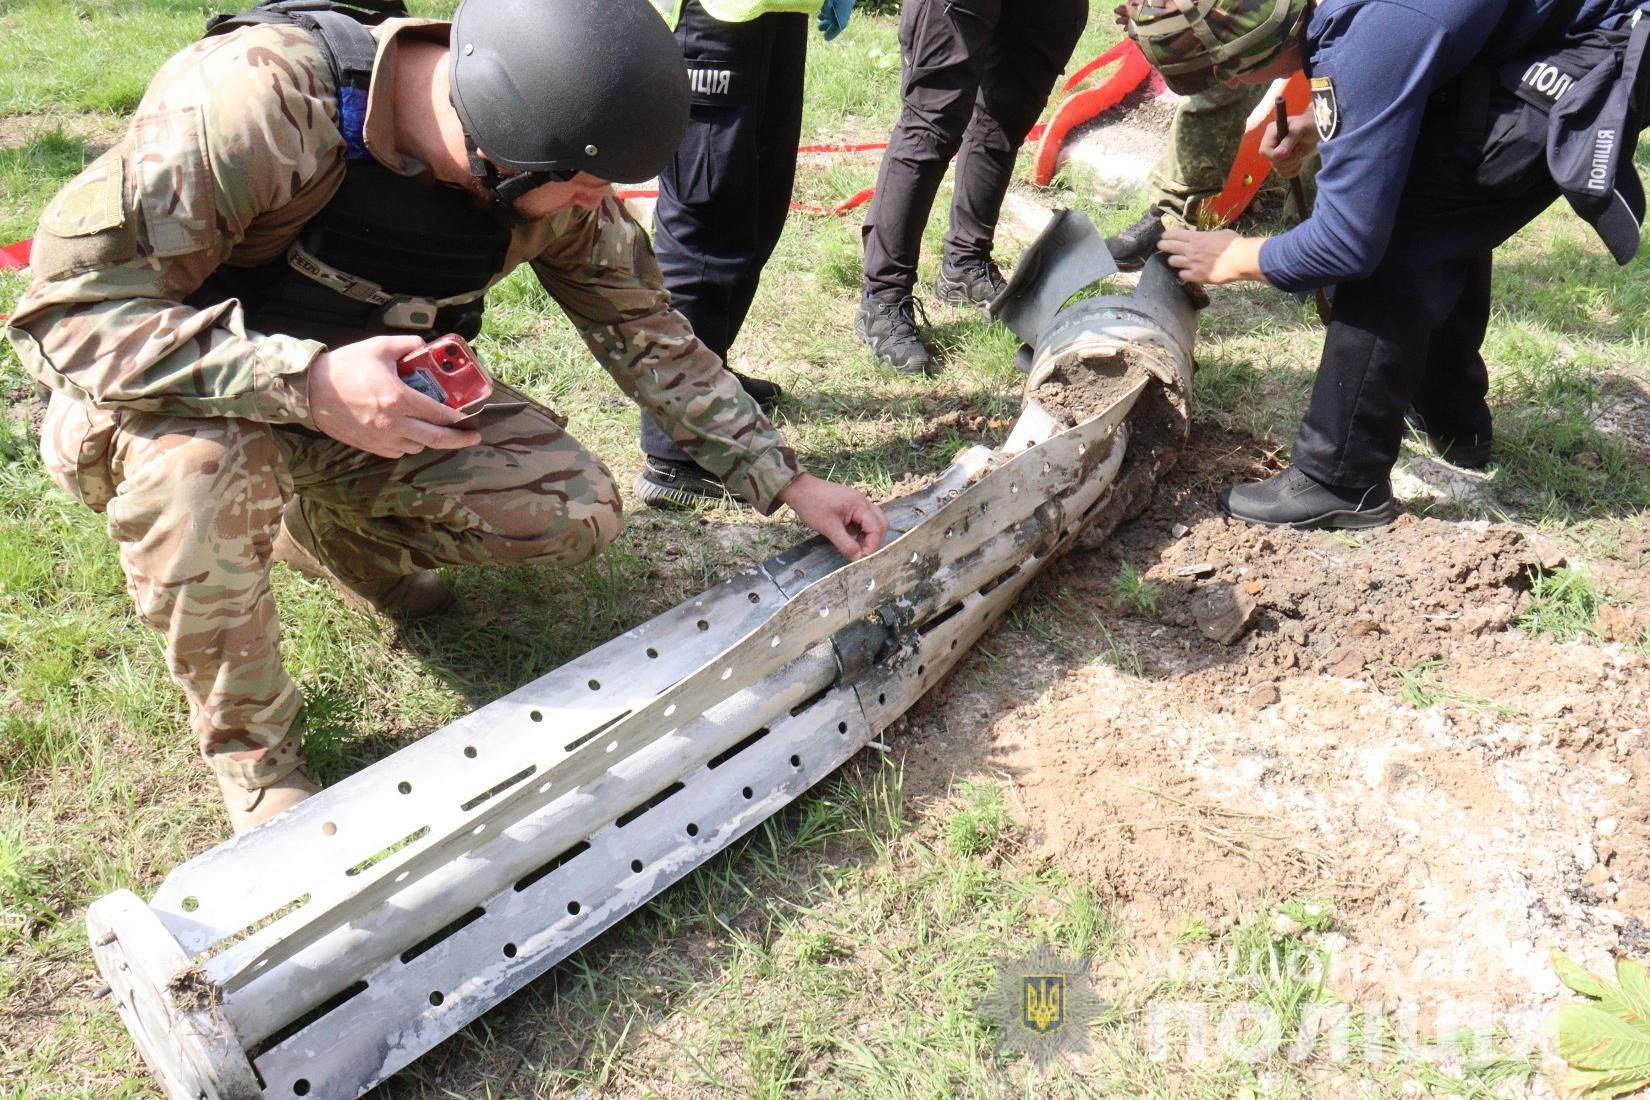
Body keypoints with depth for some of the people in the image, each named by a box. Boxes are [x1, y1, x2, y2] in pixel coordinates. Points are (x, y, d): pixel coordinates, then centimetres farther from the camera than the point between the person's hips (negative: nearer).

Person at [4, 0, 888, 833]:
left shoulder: (558, 191, -17)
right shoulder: (254, 100, -34)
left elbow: (650, 337, -4)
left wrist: (788, 484, -5)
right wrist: (307, 381, -44)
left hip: (372, 401, 4)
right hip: (203, 404, -4)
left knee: (578, 512, -14)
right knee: (200, 451, -39)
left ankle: (331, 535, 13)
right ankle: (248, 749, -12)